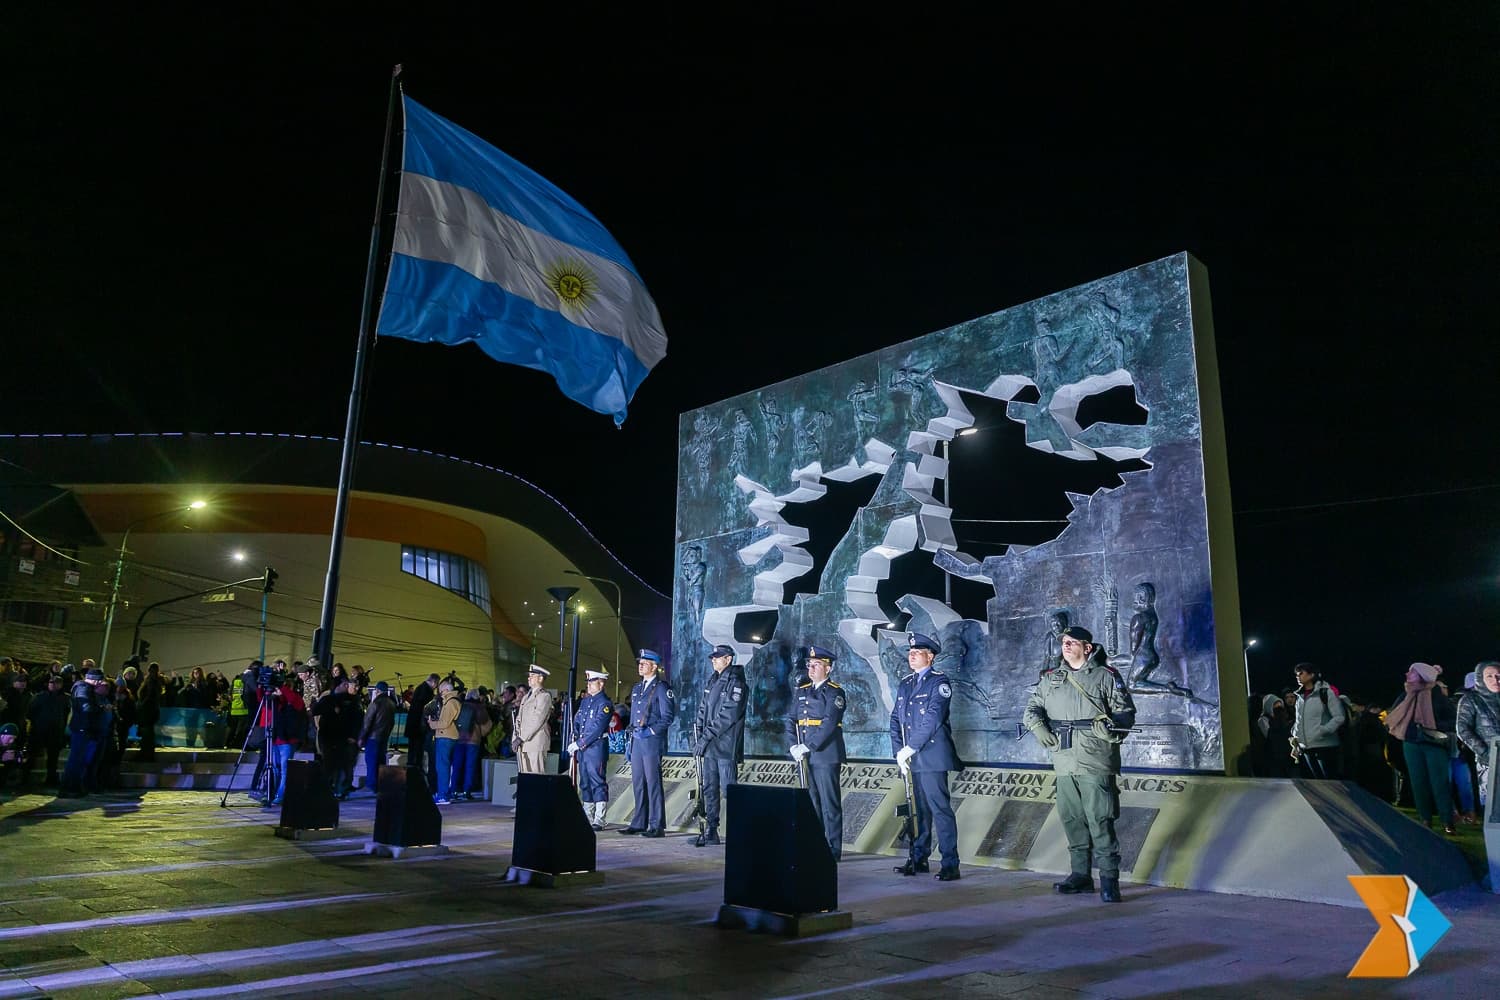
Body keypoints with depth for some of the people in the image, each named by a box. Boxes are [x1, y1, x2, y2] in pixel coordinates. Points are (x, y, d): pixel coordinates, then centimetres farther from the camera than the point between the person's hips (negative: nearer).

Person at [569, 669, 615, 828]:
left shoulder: (604, 703, -10)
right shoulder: (585, 700, 15)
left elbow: (597, 728, -17)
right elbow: (576, 721, 18)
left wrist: (579, 743, -17)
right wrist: (575, 741, 2)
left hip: (596, 747, -8)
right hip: (582, 748, 8)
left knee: (598, 782, -6)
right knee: (585, 783, 12)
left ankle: (598, 820, -4)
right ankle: (587, 818, 20)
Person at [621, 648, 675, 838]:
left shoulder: (662, 688, -6)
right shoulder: (637, 688, 17)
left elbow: (668, 717, -11)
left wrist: (650, 730, -17)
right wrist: (630, 741, 17)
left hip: (652, 741, -8)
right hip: (637, 741, 8)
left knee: (653, 783, -6)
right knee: (638, 783, 10)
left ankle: (657, 826, -1)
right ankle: (639, 823, 18)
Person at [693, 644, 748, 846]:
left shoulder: (736, 683, -10)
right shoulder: (712, 681, 15)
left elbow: (727, 715, -17)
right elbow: (703, 708, 17)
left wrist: (706, 737, -16)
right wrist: (699, 734, 4)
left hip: (726, 746, -8)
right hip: (709, 746, 8)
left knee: (728, 790, -6)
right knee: (709, 789, 11)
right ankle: (710, 832, 18)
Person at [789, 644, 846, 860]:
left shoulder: (834, 693, -5)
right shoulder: (802, 691, 16)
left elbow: (829, 724, -15)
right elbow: (791, 721, 14)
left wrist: (807, 747, -17)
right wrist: (794, 746, -1)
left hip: (826, 755, -6)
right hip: (805, 757, 6)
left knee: (829, 803, -2)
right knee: (810, 803, 11)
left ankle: (833, 849, 4)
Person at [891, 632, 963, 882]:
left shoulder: (939, 682, -4)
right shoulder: (904, 685, 16)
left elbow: (933, 719, -14)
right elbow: (895, 720, 15)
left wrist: (910, 748, -15)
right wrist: (898, 753, 4)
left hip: (932, 756, -6)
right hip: (910, 759, 6)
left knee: (940, 809, -5)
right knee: (918, 809, 12)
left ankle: (950, 864, -1)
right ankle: (918, 858, 21)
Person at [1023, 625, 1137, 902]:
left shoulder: (1106, 676, 4)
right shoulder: (1050, 679, 17)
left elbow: (1126, 712, 1)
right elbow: (1032, 708, 17)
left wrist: (1109, 723, -18)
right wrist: (1038, 726, -3)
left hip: (1095, 762, -5)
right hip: (1064, 762, 5)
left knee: (1100, 820, -8)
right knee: (1072, 820, 9)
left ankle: (1109, 880, -1)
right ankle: (1080, 875, 19)